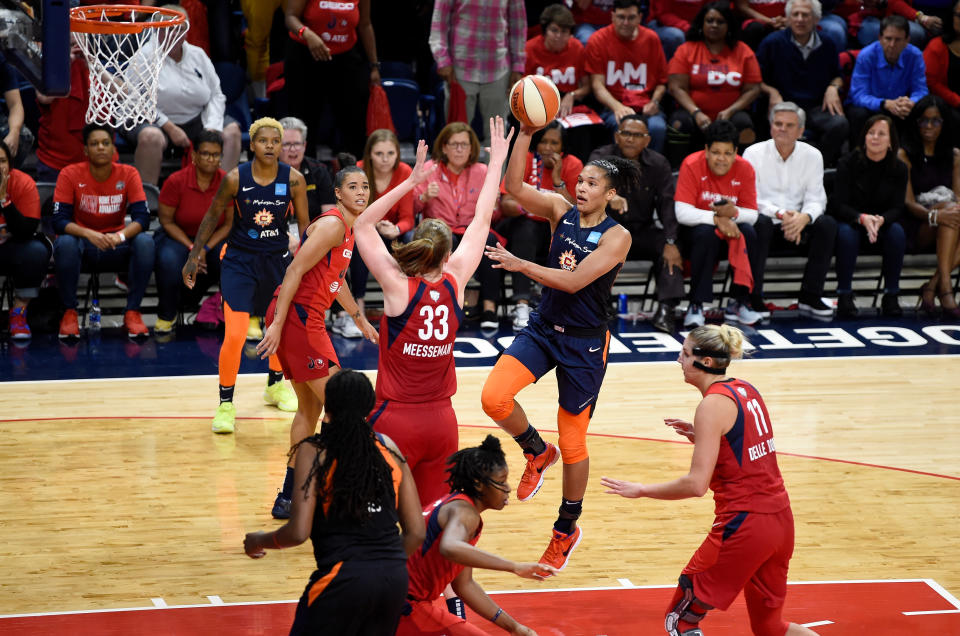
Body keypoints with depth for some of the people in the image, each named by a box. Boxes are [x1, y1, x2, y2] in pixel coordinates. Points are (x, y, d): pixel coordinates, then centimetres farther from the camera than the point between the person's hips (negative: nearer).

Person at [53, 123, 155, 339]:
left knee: (145, 242, -28)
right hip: (83, 244, -1)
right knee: (65, 243, -35)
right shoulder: (70, 175, -10)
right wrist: (89, 234, -37)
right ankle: (69, 313, -20)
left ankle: (132, 312, -18)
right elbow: (59, 220, -18)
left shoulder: (128, 174, -6)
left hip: (116, 248, 1)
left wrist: (120, 236, -37)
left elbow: (142, 217, -15)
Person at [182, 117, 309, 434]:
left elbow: (304, 225, -1)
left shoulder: (293, 179, -12)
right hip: (240, 260, -3)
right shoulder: (235, 178, -16)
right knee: (234, 335, -13)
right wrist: (194, 256, 0)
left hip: (278, 259, 3)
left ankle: (276, 385, 43)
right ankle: (226, 405, 1)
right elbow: (213, 216, -2)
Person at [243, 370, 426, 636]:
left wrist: (260, 542, 11)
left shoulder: (313, 451, -2)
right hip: (396, 579, 5)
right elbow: (416, 532, 11)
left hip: (344, 580, -5)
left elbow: (299, 532, -9)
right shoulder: (388, 448, 11)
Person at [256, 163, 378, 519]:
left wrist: (360, 320, 40)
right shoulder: (332, 225, -14)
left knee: (310, 407, 17)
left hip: (305, 318, 10)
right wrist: (277, 325, -25)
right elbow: (295, 270, -20)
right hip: (296, 316, -10)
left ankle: (289, 497, 23)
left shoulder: (349, 228, 16)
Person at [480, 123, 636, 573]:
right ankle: (537, 452, 12)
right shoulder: (561, 210, 0)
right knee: (494, 396, -20)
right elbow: (514, 186, -12)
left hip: (584, 341, -4)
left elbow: (574, 280, -24)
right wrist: (526, 134, -23)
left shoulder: (617, 237, -14)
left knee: (572, 442, 6)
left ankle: (567, 529, 27)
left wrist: (520, 265, -25)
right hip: (543, 328, 4)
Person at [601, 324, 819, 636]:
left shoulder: (713, 404, -14)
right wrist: (700, 436, 17)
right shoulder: (746, 390, 11)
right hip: (780, 520, 9)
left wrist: (640, 490, -10)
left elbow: (696, 484, -20)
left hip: (743, 527, -9)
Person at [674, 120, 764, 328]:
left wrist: (734, 213, -32)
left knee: (748, 232, -28)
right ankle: (696, 305, -30)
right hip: (695, 228, -3)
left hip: (731, 226, 3)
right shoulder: (692, 165, -17)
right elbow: (682, 213, -23)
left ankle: (738, 302, -16)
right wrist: (717, 219, -35)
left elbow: (752, 215, -9)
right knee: (707, 234, -35)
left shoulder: (744, 169, -8)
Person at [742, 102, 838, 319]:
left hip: (797, 226, 3)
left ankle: (810, 297, -19)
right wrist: (779, 214, -25)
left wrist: (804, 217, -23)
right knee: (760, 222, -36)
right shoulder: (754, 153, -3)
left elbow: (816, 199, 0)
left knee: (827, 224, -25)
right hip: (766, 226, -3)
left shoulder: (812, 156, 5)